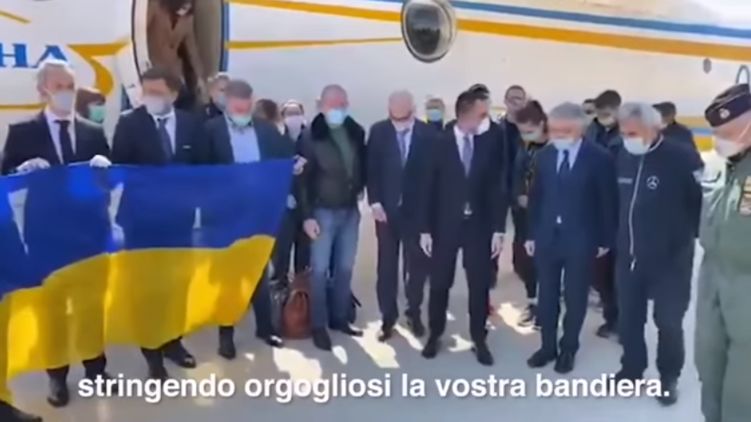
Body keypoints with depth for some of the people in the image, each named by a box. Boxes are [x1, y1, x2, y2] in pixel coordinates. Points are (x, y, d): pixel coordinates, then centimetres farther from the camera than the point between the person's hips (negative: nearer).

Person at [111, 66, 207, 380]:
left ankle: (173, 341, 31)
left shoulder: (191, 123, 2)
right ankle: (152, 353, 16)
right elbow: (118, 168, -7)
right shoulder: (129, 123, -6)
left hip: (180, 213, 3)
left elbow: (203, 165, 5)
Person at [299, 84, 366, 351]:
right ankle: (318, 325, 13)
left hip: (350, 210, 4)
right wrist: (307, 215, -11)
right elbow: (304, 177, -9)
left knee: (345, 267, 12)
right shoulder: (312, 136, -9)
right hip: (323, 211, -4)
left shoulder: (356, 132, 2)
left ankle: (340, 318, 25)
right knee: (320, 269, 3)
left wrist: (361, 188, -2)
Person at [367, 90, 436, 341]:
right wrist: (375, 202, -8)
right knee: (386, 266, 7)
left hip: (418, 210, -1)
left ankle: (414, 313, 26)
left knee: (418, 264, 9)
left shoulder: (429, 134, -6)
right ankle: (388, 317, 18)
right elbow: (371, 169, 0)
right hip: (387, 209, 1)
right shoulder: (378, 132, -1)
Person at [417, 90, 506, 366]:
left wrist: (498, 229, -3)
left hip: (479, 225, 1)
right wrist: (425, 229, -5)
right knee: (439, 283, 9)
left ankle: (479, 339, 22)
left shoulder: (489, 144, 1)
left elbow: (496, 188, 2)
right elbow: (428, 188, -3)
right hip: (445, 225, -1)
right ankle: (435, 335, 26)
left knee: (480, 284, 7)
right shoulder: (439, 144, -4)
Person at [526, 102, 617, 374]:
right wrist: (531, 234, 6)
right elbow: (536, 197, 9)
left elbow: (608, 202, -5)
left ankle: (568, 349, 26)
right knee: (547, 296, 11)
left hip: (580, 239, -3)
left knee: (575, 297, 9)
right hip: (547, 237, 4)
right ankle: (548, 346, 27)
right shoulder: (544, 156, 4)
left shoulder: (599, 158, -8)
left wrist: (606, 239, -5)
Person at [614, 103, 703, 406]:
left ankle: (669, 378, 28)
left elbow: (703, 201, -12)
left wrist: (694, 234, -6)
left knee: (668, 321, 9)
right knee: (629, 318, 14)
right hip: (628, 256, 5)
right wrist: (614, 238, 11)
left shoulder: (682, 157, -15)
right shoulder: (623, 158, 2)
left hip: (670, 258, -5)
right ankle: (631, 369, 32)